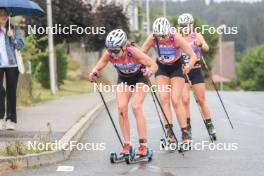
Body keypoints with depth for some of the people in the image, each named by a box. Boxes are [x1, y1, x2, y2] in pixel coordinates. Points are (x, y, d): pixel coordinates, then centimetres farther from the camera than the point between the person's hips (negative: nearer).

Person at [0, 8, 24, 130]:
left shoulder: (14, 29, 8)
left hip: (12, 64, 1)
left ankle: (11, 119, 5)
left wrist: (12, 37, -13)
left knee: (11, 92, 2)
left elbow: (21, 45, 1)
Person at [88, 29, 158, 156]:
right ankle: (127, 144, -2)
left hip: (139, 78, -3)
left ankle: (143, 145, -15)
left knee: (136, 107, -18)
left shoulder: (133, 52, -36)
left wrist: (149, 71, -52)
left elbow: (154, 65, -30)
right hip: (123, 79, 4)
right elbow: (98, 67, -17)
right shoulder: (108, 54, -28)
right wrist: (94, 73, -39)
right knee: (122, 108, -12)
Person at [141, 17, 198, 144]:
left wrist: (188, 66, -45)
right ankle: (169, 131, -16)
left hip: (176, 68, -3)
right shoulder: (152, 38, -21)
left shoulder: (176, 38, -28)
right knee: (164, 98, -13)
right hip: (162, 68, 3)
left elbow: (193, 56, -26)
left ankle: (185, 133, -2)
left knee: (176, 100, -10)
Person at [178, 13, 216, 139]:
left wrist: (200, 45, -40)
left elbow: (206, 48, -19)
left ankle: (210, 126, 16)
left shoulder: (197, 36, -1)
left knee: (201, 100, 5)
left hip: (196, 71, -1)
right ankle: (187, 127, 0)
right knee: (185, 100, -9)